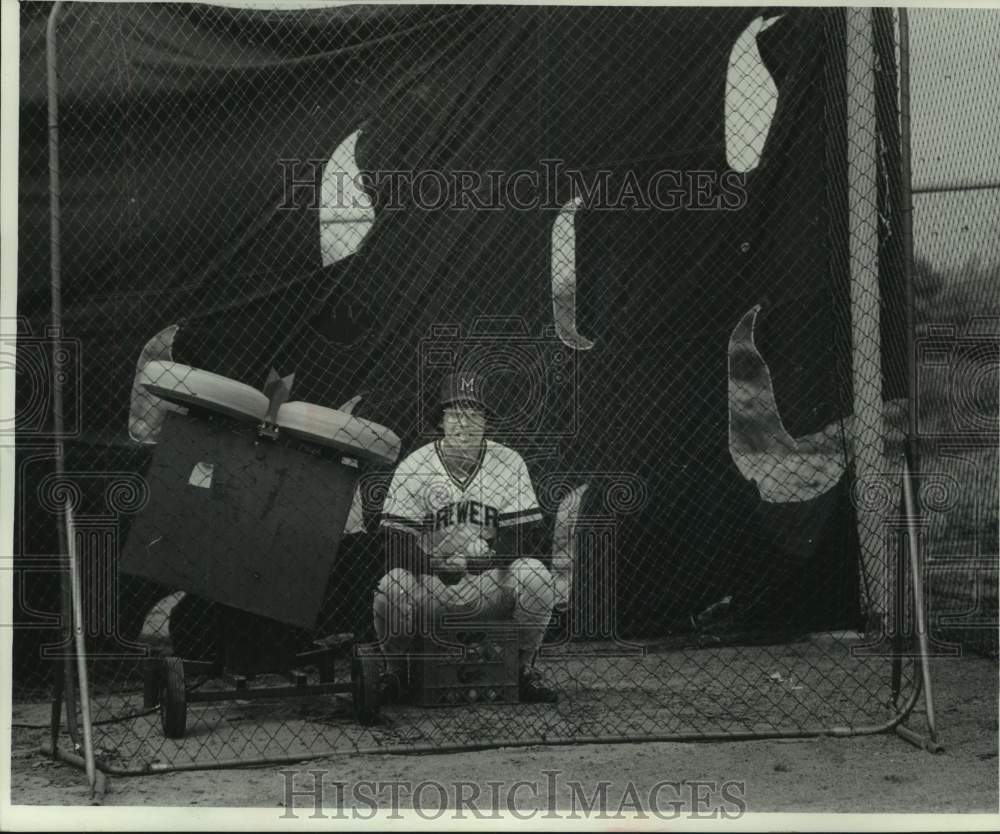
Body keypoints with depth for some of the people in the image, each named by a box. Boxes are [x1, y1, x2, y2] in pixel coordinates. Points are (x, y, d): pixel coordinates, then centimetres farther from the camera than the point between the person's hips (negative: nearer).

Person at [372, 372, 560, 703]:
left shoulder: (509, 463, 1)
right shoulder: (413, 467, -2)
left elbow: (516, 536, -5)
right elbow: (398, 543, -8)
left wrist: (478, 561, -25)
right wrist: (436, 565, -28)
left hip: (490, 582, 1)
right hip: (429, 585, -1)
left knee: (534, 574, -28)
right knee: (392, 586, -33)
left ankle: (525, 669, -4)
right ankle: (393, 671, -2)